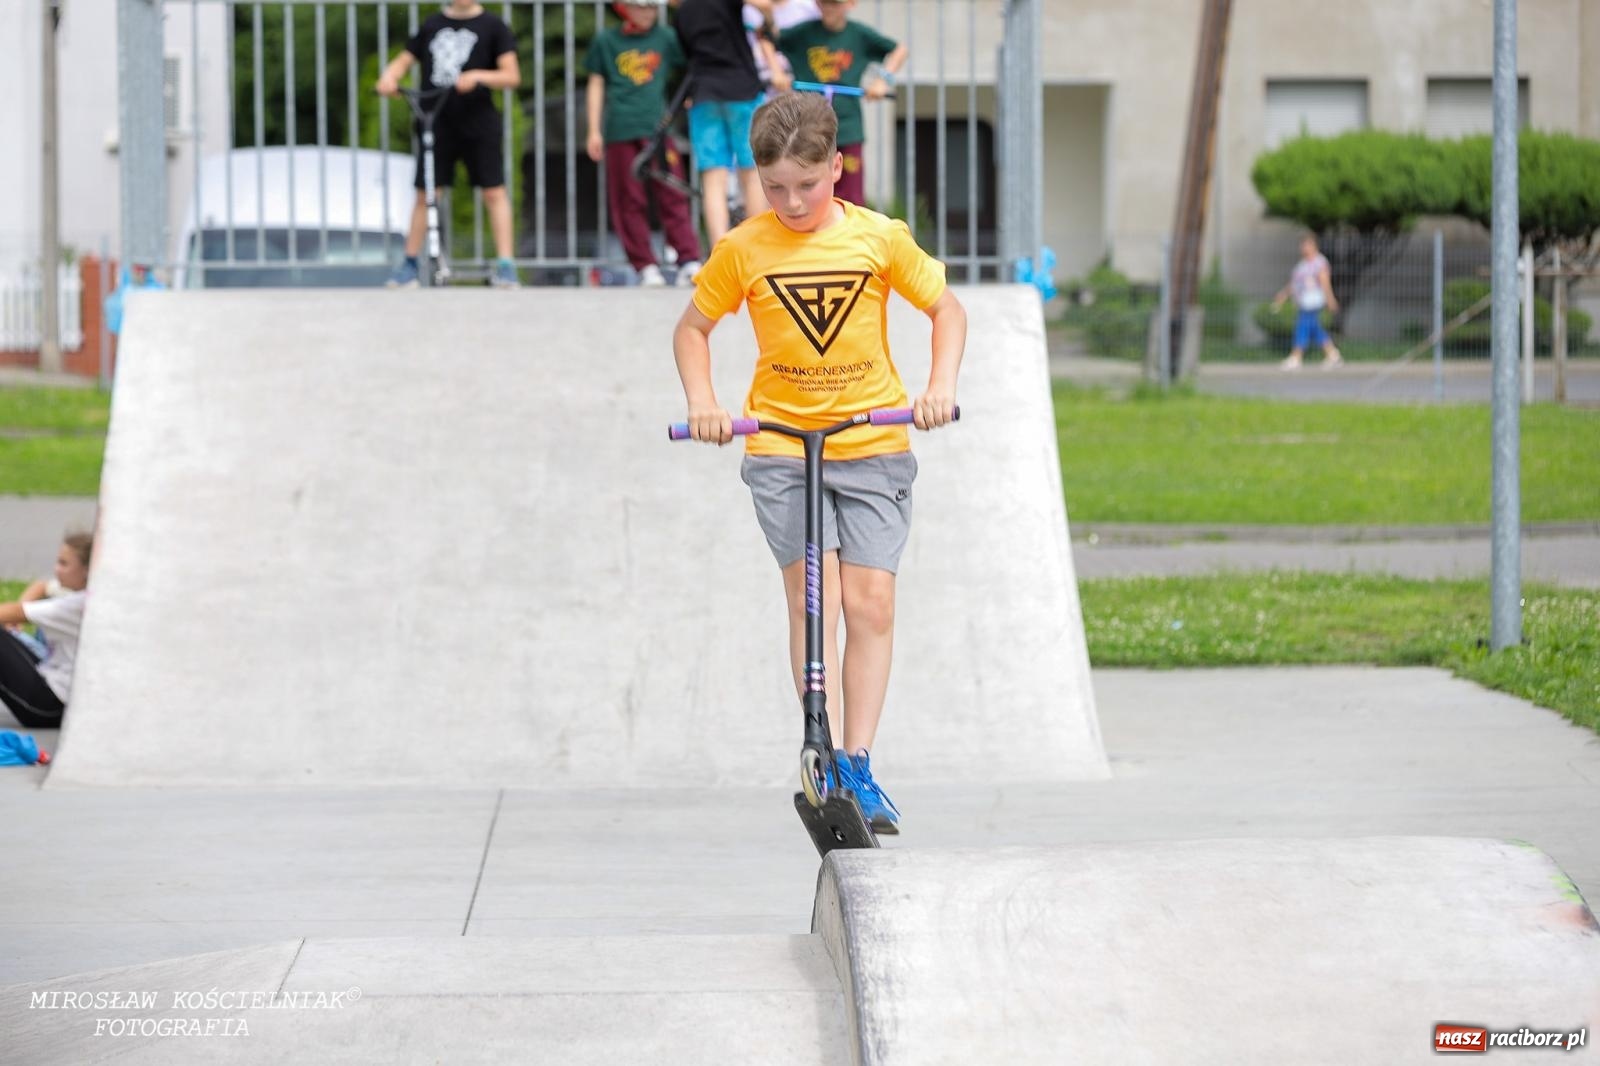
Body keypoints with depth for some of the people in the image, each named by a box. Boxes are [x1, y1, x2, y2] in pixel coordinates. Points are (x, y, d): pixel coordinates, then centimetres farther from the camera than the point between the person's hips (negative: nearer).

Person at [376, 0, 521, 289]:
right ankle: (409, 265, 12)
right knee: (424, 194, 4)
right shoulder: (432, 24, 11)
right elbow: (404, 61, 13)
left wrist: (478, 76, -23)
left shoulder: (493, 26, 1)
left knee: (494, 192, -5)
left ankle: (505, 266, -3)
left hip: (478, 125, -3)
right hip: (436, 124, 3)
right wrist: (389, 76, -10)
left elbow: (512, 75, -6)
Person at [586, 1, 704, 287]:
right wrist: (594, 131, 8)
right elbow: (596, 86, 12)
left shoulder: (666, 38, 9)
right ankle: (646, 266, 4)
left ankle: (689, 261, -8)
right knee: (630, 200, 0)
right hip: (620, 132, 0)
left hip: (657, 127, 0)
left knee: (673, 196, -6)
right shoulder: (606, 41, 9)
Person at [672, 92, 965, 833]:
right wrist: (701, 402, -5)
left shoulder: (879, 238, -2)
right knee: (812, 595, -14)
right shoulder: (742, 251, -2)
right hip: (780, 447, -1)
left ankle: (858, 766, 2)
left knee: (870, 603, -4)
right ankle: (829, 758, -15)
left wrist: (941, 385, -5)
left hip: (873, 444, 1)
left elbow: (946, 309, 10)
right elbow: (692, 328, 11)